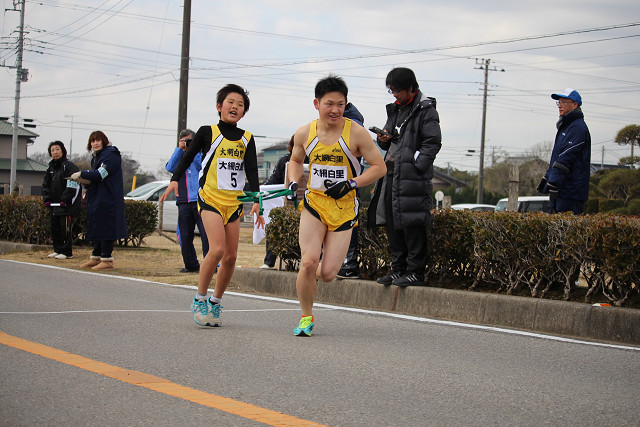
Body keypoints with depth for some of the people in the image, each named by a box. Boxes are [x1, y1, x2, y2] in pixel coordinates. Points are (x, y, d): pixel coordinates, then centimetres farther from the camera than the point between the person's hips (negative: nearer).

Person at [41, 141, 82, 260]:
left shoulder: (69, 166, -8)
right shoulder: (51, 167, 16)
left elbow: (72, 186, -14)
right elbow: (45, 184, 19)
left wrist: (64, 200, -17)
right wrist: (46, 199, 6)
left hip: (67, 205, -8)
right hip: (54, 205, 8)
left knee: (66, 228, -8)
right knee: (55, 227, 11)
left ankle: (67, 252, -4)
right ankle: (58, 250, 21)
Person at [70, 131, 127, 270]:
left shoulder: (111, 155, -12)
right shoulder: (96, 157, 18)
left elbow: (100, 174, -22)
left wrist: (81, 174, -14)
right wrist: (83, 180, 3)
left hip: (108, 200, -10)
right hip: (96, 199, 10)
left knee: (105, 228, -9)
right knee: (95, 227, 11)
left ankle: (107, 259, -5)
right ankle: (96, 257, 18)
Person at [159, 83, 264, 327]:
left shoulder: (246, 139, 10)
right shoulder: (207, 133, 1)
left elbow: (252, 171, 3)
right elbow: (188, 157, 8)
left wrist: (256, 201, -8)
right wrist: (175, 179, -7)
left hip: (234, 202, 4)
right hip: (210, 198, -4)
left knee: (231, 256, 1)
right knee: (217, 249, -20)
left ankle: (215, 303, 18)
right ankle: (199, 300, -4)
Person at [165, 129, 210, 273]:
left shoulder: (201, 154, 10)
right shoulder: (179, 156, 19)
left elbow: (203, 166, -9)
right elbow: (170, 168, 0)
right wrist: (179, 149, -2)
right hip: (184, 202, 4)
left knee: (206, 233, -11)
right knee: (185, 235, 5)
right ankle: (191, 265, 15)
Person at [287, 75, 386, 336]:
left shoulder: (355, 133, -8)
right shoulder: (304, 134, 1)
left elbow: (379, 167, -3)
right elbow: (296, 160, 22)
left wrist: (351, 184, -15)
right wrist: (294, 182, 3)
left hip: (344, 209, -1)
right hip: (314, 204, 1)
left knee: (327, 273, -5)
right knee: (308, 262, -16)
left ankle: (312, 277, 35)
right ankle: (306, 317, 6)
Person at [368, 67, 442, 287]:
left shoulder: (425, 110, -5)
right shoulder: (396, 109, 19)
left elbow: (433, 142, -12)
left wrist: (416, 166, -19)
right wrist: (384, 139, 3)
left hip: (412, 176, -8)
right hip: (392, 173, 8)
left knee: (412, 223, -9)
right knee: (392, 223, 9)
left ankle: (416, 272, -5)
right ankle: (398, 269, 18)